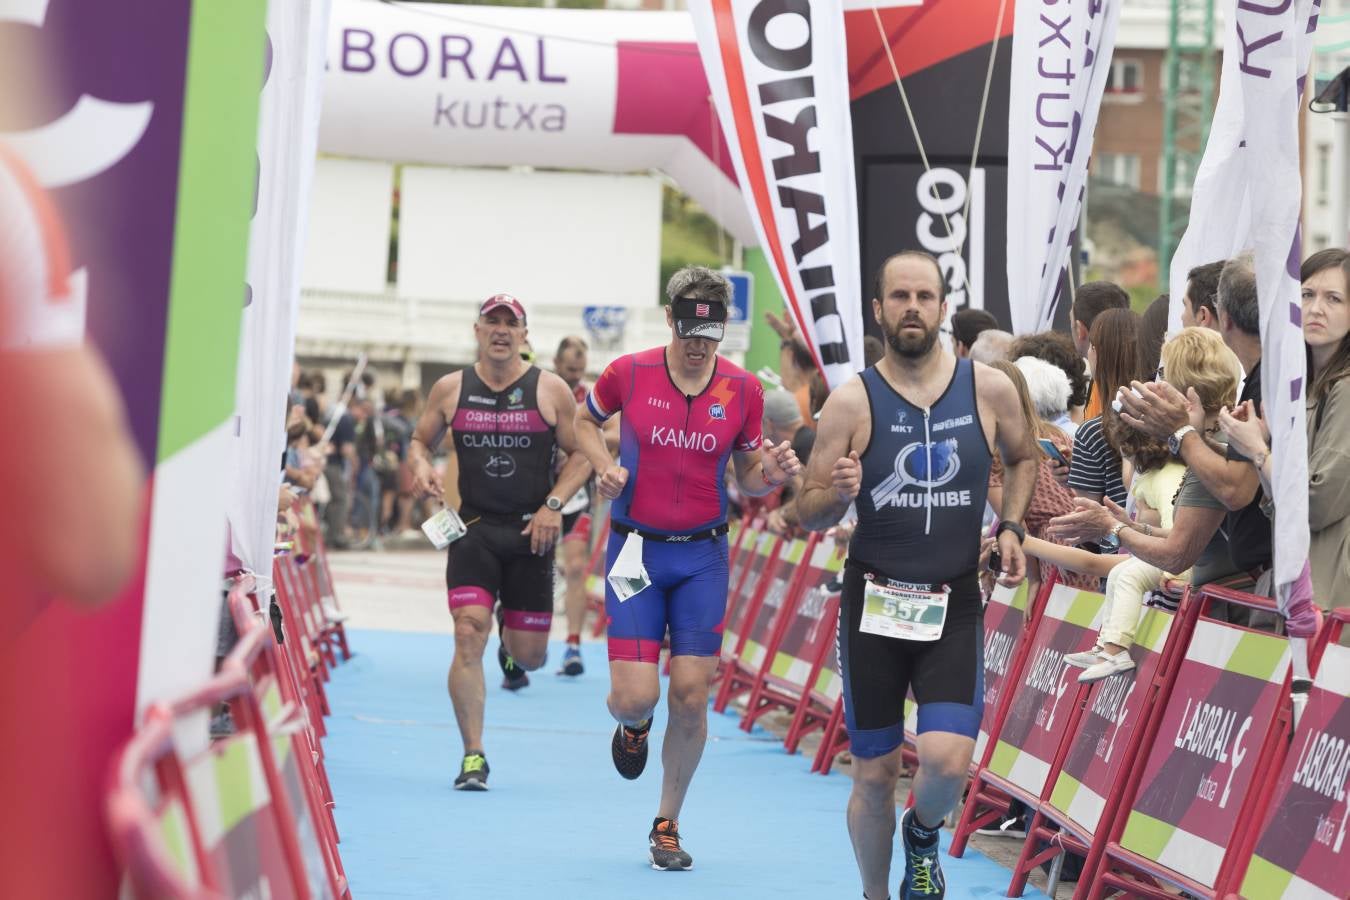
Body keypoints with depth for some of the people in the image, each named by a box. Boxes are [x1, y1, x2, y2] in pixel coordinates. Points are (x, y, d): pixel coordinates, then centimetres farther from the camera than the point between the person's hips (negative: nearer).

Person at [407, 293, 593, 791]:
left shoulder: (551, 391, -1)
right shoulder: (450, 389, 3)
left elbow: (581, 454, 3)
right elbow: (420, 439, 17)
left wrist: (554, 504, -10)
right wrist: (422, 466, -6)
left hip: (531, 531, 0)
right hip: (472, 528, 0)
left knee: (531, 654, 7)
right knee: (469, 636, -16)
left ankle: (510, 647, 48)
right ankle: (473, 756, -10)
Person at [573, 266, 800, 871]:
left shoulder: (743, 390, -2)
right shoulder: (629, 374, -6)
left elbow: (747, 479, 8)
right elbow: (584, 420, 14)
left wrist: (773, 474, -14)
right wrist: (605, 466, -5)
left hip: (703, 555, 1)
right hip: (636, 550, -1)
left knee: (691, 696, -3)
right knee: (635, 697, -10)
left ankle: (667, 826, 16)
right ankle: (633, 727, 31)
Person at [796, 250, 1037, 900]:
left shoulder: (989, 389, -1)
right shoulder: (852, 403, -5)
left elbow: (1022, 457, 20)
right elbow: (808, 517, -1)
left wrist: (1009, 529, 5)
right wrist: (838, 494, -22)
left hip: (954, 603, 0)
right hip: (873, 602, 0)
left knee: (947, 760, -17)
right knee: (874, 775, 6)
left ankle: (922, 835, 18)